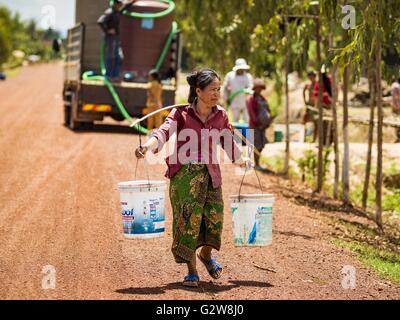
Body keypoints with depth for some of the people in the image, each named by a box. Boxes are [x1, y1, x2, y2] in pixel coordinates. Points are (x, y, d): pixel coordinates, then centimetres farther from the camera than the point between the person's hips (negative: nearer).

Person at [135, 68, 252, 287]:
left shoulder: (220, 116, 7)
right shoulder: (182, 114, -7)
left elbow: (228, 142, 24)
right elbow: (164, 131, -22)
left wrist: (241, 160, 30)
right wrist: (147, 146, -40)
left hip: (210, 172, 4)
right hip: (185, 172, -4)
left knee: (214, 216, -2)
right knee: (188, 218, -9)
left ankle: (206, 254, 30)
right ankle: (192, 270, 1)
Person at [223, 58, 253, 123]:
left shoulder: (248, 76, 4)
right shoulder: (230, 76, 8)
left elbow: (250, 86, -10)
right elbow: (225, 88, 16)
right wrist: (226, 98, 10)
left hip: (246, 103, -1)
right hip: (235, 103, 1)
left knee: (247, 120, -6)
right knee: (235, 121, 4)